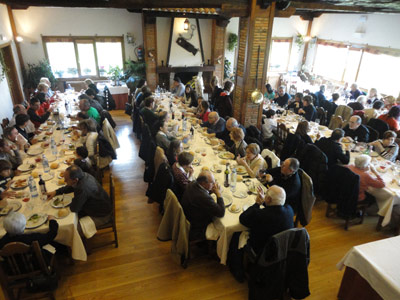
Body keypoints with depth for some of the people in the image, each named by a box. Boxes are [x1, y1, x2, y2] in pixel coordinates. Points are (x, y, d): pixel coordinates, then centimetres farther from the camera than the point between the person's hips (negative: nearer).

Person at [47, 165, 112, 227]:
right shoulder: (84, 175, -11)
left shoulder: (83, 188, -39)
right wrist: (56, 192, 6)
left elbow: (74, 209, -25)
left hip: (101, 216, -9)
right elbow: (70, 187, 13)